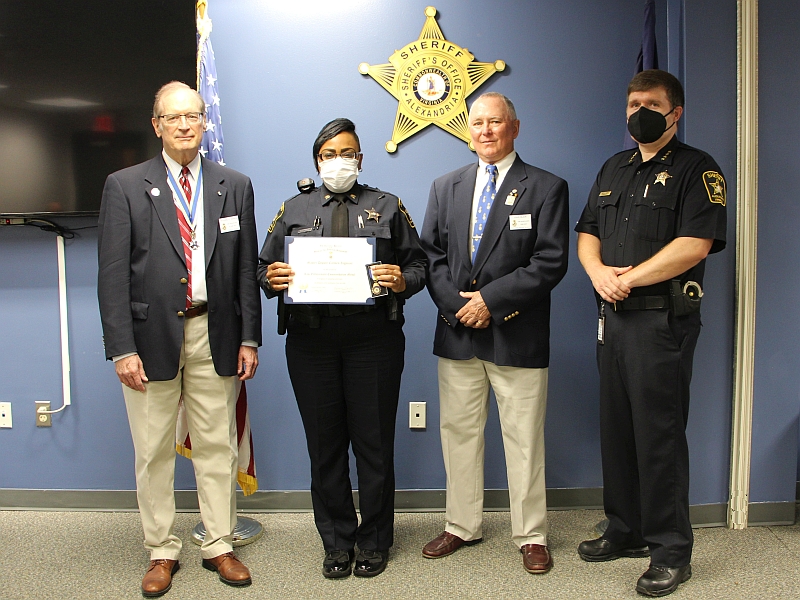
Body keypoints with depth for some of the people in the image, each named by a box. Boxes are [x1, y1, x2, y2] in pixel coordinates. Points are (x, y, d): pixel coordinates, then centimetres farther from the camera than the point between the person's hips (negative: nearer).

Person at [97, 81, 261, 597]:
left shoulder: (235, 186, 8)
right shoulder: (125, 186, 1)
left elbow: (247, 268, 7)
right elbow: (113, 274, -4)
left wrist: (249, 338, 2)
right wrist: (122, 348, -10)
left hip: (214, 332, 2)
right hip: (152, 335, -1)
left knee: (218, 446, 9)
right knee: (154, 451, 7)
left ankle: (219, 545, 24)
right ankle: (162, 551, 24)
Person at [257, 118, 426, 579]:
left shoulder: (388, 207, 12)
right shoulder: (294, 209, 15)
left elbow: (419, 264, 7)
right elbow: (265, 267, 12)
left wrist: (403, 281, -14)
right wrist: (271, 279, -11)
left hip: (374, 338, -1)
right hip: (311, 339, 2)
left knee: (374, 443, 4)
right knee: (325, 445, 8)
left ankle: (375, 541, 21)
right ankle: (337, 542, 23)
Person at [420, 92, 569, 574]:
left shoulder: (546, 188, -1)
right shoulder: (446, 187, 12)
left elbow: (551, 262, -9)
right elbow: (432, 255, 8)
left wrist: (491, 299, -15)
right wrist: (457, 303, -8)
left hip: (517, 336, -4)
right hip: (457, 332, 4)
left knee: (524, 439, 4)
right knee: (458, 431, 12)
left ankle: (532, 536, 19)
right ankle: (463, 526, 28)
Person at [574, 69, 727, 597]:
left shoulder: (696, 169, -3)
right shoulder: (614, 169, 19)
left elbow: (694, 244, -15)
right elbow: (588, 232, 16)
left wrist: (629, 278, -14)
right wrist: (598, 271, -5)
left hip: (663, 320, -7)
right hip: (614, 317, 7)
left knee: (659, 434, -3)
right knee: (617, 428, 12)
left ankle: (672, 551, 10)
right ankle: (627, 531, 27)